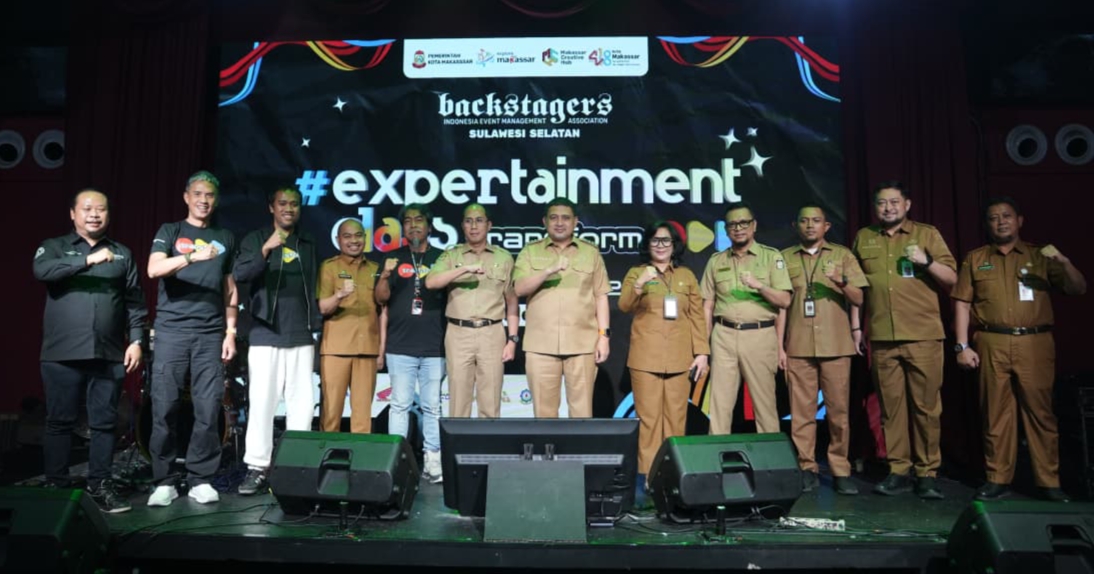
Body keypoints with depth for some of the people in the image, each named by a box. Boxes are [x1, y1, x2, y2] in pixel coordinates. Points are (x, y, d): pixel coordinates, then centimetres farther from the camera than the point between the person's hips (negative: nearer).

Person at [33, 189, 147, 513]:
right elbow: (41, 271, -15)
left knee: (104, 422, 4)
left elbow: (135, 301, 9)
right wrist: (88, 259, -23)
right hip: (62, 353, -1)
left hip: (109, 354, 2)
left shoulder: (122, 254, 13)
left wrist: (136, 340, 0)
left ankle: (99, 485, 11)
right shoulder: (54, 247, 8)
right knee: (60, 422, 5)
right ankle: (56, 486, 15)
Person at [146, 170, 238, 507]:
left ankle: (201, 480, 6)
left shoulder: (225, 238, 16)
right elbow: (154, 269, -10)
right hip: (171, 330, -1)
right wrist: (193, 256, -26)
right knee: (164, 408, -2)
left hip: (211, 333, 2)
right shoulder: (170, 232, 8)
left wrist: (231, 331, 7)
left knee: (208, 409, -2)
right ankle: (163, 482, 7)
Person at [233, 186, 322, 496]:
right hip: (265, 334, -3)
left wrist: (317, 322, 9)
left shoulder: (308, 243, 14)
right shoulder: (256, 239, 4)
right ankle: (257, 468, 5)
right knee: (261, 401, -4)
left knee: (302, 403, 3)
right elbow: (239, 274, -11)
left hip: (301, 336, 3)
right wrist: (266, 249, -26)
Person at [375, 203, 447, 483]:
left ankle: (433, 460, 9)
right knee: (400, 404, 2)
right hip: (400, 346, 0)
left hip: (434, 347, 0)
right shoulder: (394, 258, 8)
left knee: (432, 406, 4)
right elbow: (380, 299, 4)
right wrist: (385, 276, -15)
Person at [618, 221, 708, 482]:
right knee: (648, 417, -3)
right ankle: (648, 473, 4)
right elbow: (624, 306, -7)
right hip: (646, 357, -2)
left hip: (679, 358, 2)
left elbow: (697, 316, 9)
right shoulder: (636, 272, 8)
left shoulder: (686, 275, 12)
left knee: (676, 417, 4)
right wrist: (639, 284, -25)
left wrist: (702, 352, 2)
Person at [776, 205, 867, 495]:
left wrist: (842, 282, -16)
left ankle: (840, 471, 9)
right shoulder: (786, 257, 10)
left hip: (836, 346, 0)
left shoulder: (842, 254, 9)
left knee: (839, 409, 1)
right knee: (801, 410, 1)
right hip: (798, 347, 0)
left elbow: (858, 300, 5)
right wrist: (779, 345, 3)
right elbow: (781, 304, 9)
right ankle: (807, 469, 8)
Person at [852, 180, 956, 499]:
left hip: (923, 336, -1)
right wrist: (855, 326, 12)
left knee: (926, 406, 0)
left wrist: (926, 261, -12)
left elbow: (951, 279, 5)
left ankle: (927, 474, 8)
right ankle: (898, 472, 11)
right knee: (891, 406, 4)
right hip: (881, 338, 2)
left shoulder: (927, 234, 8)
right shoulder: (864, 238, 13)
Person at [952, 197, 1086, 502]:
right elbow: (962, 303, 8)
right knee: (996, 412, 3)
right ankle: (997, 479, 9)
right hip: (992, 345, 0)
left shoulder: (1040, 256, 13)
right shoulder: (975, 259, 12)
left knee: (1040, 411, -1)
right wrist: (962, 345, -1)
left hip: (1035, 344, 0)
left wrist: (1064, 263, -11)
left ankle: (1049, 482, 7)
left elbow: (1078, 290, 8)